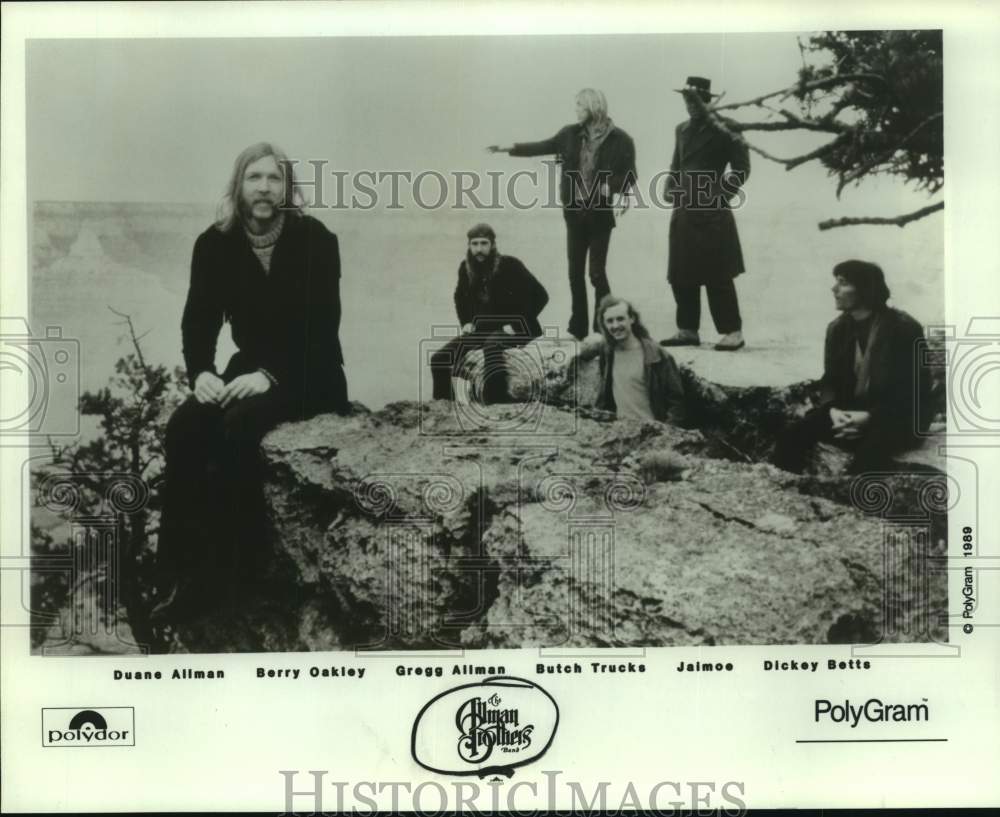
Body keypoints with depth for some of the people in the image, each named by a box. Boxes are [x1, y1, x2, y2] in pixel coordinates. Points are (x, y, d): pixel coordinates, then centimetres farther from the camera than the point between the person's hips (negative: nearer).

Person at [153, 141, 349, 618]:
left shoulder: (314, 239, -11)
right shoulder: (216, 243, 1)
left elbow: (322, 325, -16)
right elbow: (199, 318, -1)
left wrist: (270, 375, -30)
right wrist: (200, 372, -22)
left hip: (310, 376, -4)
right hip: (248, 369, 4)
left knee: (238, 424, -32)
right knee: (184, 428, -23)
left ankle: (233, 569, -21)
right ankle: (180, 574, -19)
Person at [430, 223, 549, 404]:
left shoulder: (509, 265, -11)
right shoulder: (466, 268, 5)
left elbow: (539, 295, -13)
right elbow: (460, 297, 26)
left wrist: (516, 325, -17)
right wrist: (466, 322, 9)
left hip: (515, 331, -6)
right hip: (481, 330, 6)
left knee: (491, 345, -40)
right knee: (439, 359, -10)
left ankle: (497, 405, -43)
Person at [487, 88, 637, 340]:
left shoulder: (619, 139, -9)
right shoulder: (572, 134, 4)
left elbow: (629, 175, -5)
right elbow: (544, 147, 11)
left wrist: (611, 186, -24)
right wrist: (509, 148, 6)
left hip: (600, 214, -5)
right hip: (575, 211, 5)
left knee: (597, 272, -5)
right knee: (575, 272, 9)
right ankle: (578, 328, 19)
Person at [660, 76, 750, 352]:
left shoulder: (721, 131, -6)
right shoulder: (682, 130, 15)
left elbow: (741, 168, -6)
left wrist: (720, 195, -12)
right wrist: (670, 188, 7)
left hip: (711, 214, -7)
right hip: (683, 214, 7)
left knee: (717, 277, -4)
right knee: (681, 275, 8)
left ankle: (732, 332, 3)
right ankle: (687, 330, 19)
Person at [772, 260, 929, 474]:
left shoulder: (904, 329, -10)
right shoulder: (838, 329, 7)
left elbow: (913, 392, -12)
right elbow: (830, 380, 9)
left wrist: (870, 416, -24)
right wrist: (833, 410, -15)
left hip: (896, 417, -5)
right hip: (849, 411, 5)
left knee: (869, 451, -38)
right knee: (792, 438, -19)